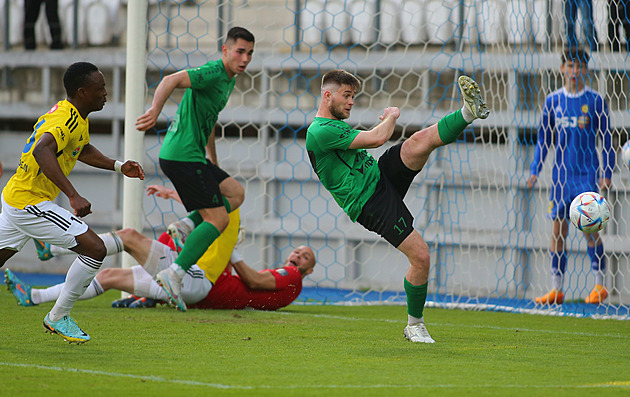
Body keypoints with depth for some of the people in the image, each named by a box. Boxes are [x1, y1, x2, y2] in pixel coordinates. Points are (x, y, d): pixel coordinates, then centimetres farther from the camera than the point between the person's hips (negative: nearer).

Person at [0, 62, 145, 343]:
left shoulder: (75, 116, 11)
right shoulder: (66, 120, -21)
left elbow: (82, 149, 31)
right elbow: (41, 151, -39)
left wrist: (118, 166, 19)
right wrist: (73, 196, -45)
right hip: (31, 204, -10)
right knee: (95, 249, -11)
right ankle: (58, 317, 0)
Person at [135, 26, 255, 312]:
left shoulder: (228, 81, 18)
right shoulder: (212, 73, -13)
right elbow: (171, 80, -29)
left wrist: (214, 165, 36)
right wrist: (155, 110, -46)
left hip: (191, 156, 10)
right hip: (183, 156, -10)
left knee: (235, 192, 16)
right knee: (218, 219, -10)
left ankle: (186, 225, 3)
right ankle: (174, 274, -13)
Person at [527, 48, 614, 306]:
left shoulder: (595, 101, 0)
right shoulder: (553, 101, 8)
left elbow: (606, 140, 2)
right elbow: (544, 140, 14)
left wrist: (607, 173, -5)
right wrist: (534, 171, 7)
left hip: (587, 173, -3)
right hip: (561, 174, 3)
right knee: (558, 229, 1)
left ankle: (600, 285, -2)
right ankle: (556, 289, 5)